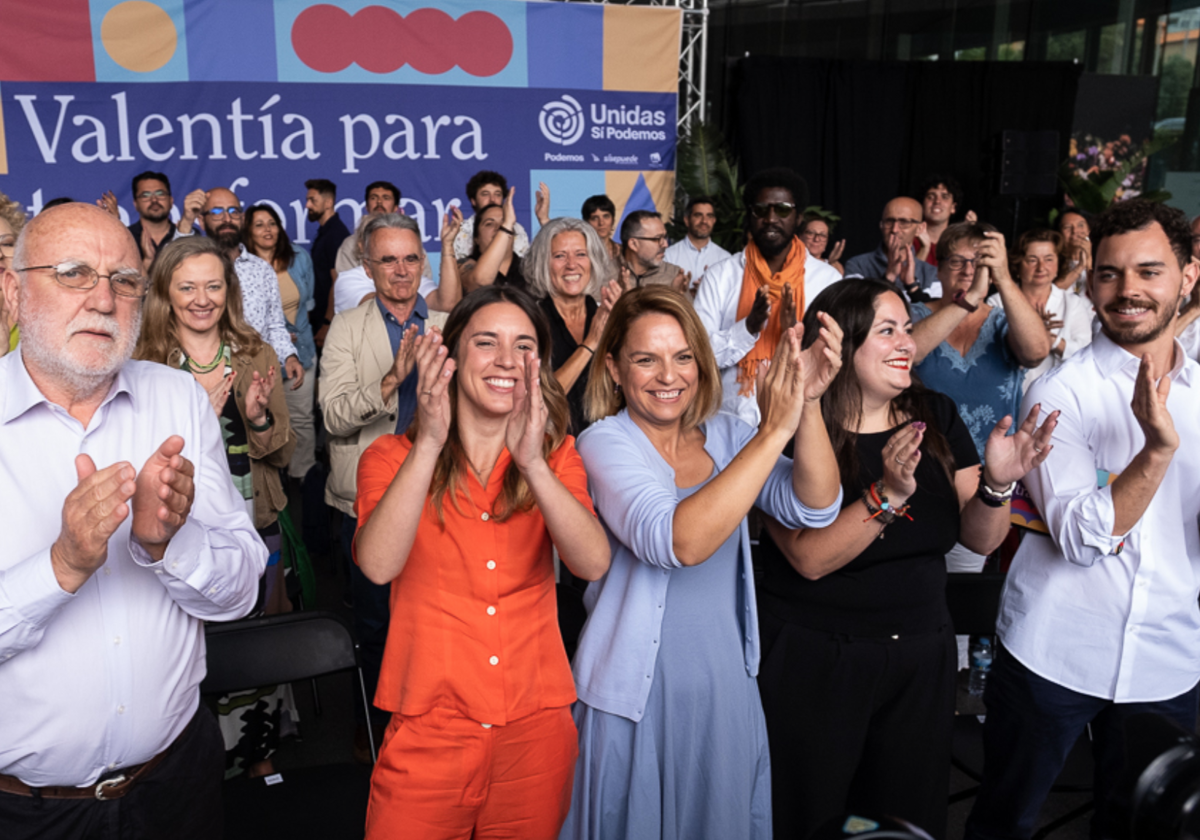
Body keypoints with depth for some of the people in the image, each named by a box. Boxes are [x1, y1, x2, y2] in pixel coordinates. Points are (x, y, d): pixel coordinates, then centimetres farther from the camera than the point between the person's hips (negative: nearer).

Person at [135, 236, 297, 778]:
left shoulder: (257, 357, 2)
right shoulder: (144, 367, -6)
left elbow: (284, 453, 4)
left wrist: (258, 417, -16)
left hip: (255, 527, 3)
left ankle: (259, 753, 37)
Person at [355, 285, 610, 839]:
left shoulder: (557, 455, 3)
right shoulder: (392, 457, -1)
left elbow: (593, 564, -16)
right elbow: (378, 565, -21)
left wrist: (532, 463, -29)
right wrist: (429, 444, -29)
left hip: (535, 729, 2)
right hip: (428, 729, -1)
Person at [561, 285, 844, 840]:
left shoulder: (724, 435, 2)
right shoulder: (605, 443, -13)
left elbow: (814, 508, -11)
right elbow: (679, 543, -30)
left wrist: (808, 405, -24)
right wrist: (773, 431, -32)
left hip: (726, 690, 5)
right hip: (638, 696, -4)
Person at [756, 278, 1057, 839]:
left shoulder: (935, 417, 1)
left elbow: (980, 540, 0)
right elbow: (810, 559, -23)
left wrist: (998, 483, -19)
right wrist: (887, 494, -33)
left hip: (922, 658, 5)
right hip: (813, 660, -4)